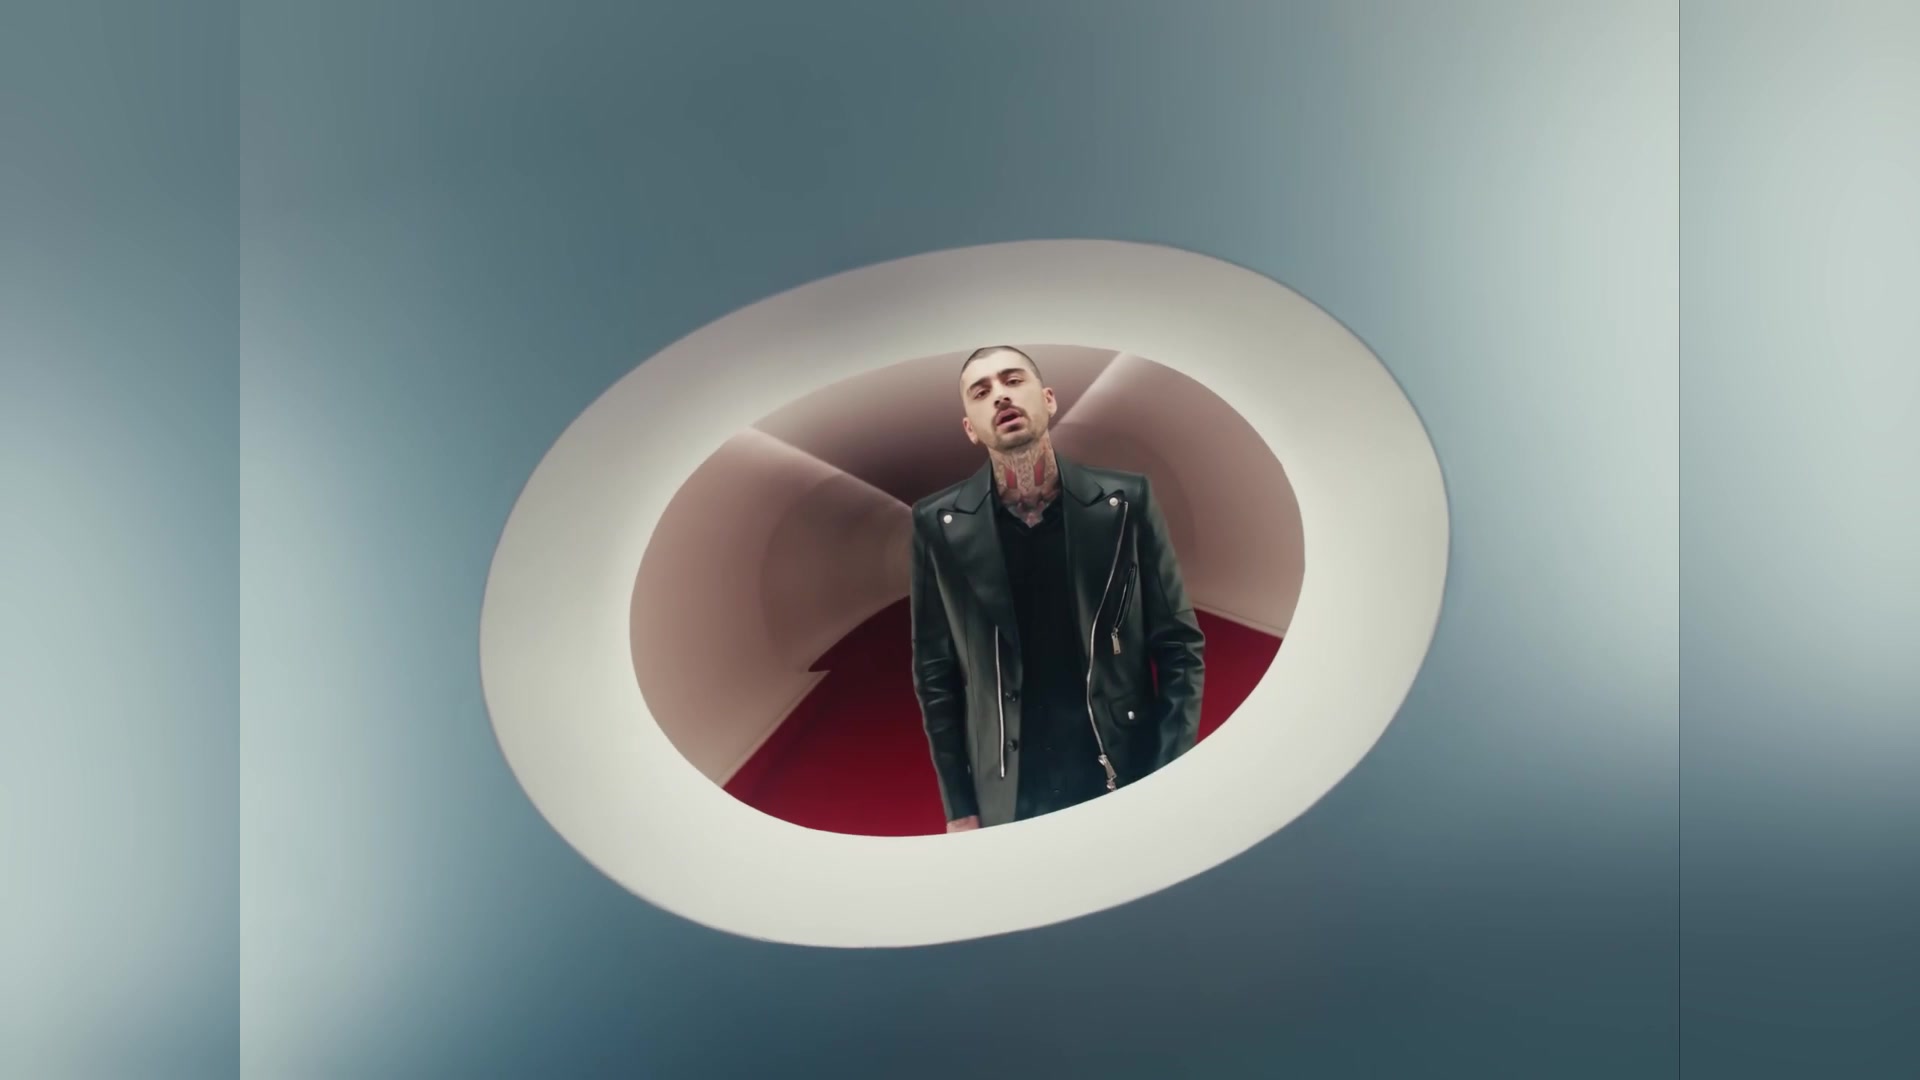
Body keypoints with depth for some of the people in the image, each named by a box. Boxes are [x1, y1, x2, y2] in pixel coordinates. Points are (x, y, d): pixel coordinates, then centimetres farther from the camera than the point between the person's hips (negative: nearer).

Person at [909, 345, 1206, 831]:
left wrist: (1171, 784, -6)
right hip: (1007, 802, 0)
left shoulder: (1125, 501, -5)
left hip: (1129, 784, 0)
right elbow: (935, 671, 1)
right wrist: (959, 807, 0)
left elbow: (1180, 644, -1)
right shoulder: (940, 524, -4)